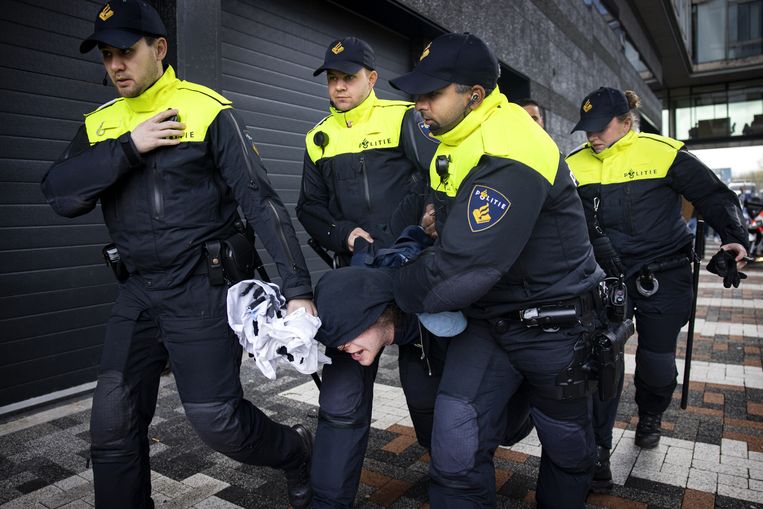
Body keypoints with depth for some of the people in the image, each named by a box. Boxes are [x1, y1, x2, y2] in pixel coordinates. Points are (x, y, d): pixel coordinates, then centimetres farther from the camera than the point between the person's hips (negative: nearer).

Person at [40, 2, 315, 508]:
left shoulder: (209, 110, -6)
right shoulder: (100, 124, 11)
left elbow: (260, 198, -12)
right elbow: (60, 193, -2)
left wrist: (297, 286, -19)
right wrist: (128, 147, -14)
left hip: (203, 288, -5)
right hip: (138, 293, 6)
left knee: (217, 418, -4)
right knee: (113, 425, 8)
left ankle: (298, 452, 25)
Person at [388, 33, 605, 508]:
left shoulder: (510, 157, -28)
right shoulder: (459, 143, 2)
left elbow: (463, 268, -33)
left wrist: (392, 295, -18)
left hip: (553, 325, -6)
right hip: (486, 319, 6)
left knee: (567, 443, 19)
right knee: (456, 449, -5)